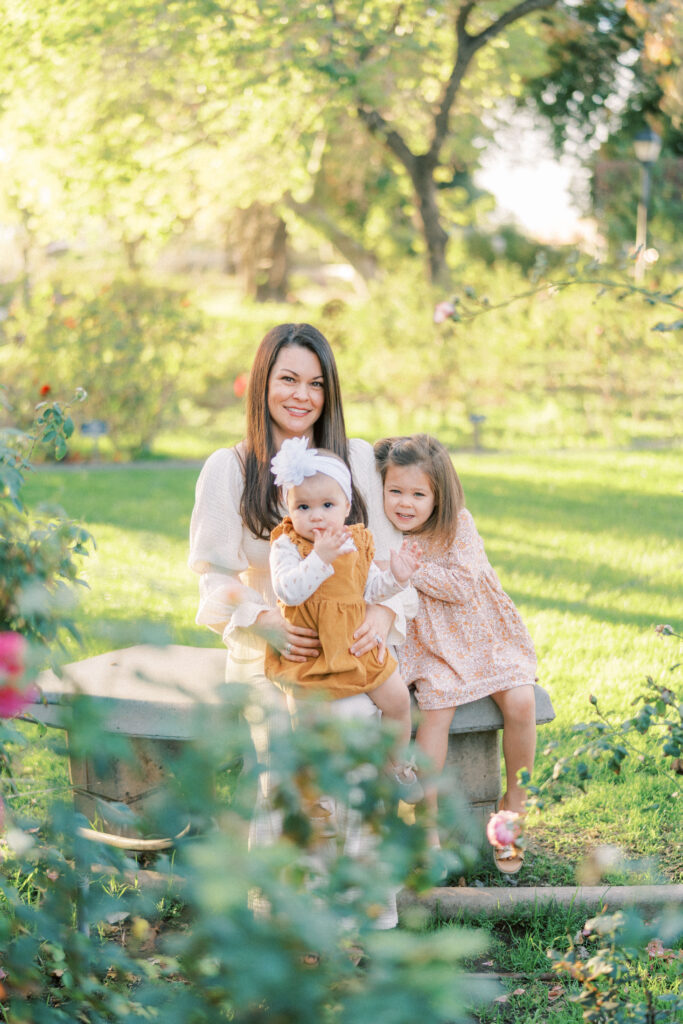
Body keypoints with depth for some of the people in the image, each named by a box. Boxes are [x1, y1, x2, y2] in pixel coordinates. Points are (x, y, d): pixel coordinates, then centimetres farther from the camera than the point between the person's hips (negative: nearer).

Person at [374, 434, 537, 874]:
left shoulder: (458, 525, -9)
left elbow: (463, 585, -19)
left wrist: (411, 570, -21)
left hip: (483, 635, 0)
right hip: (429, 646, 0)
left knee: (520, 702, -21)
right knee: (436, 709, -25)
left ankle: (514, 803, 0)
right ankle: (426, 824, -14)